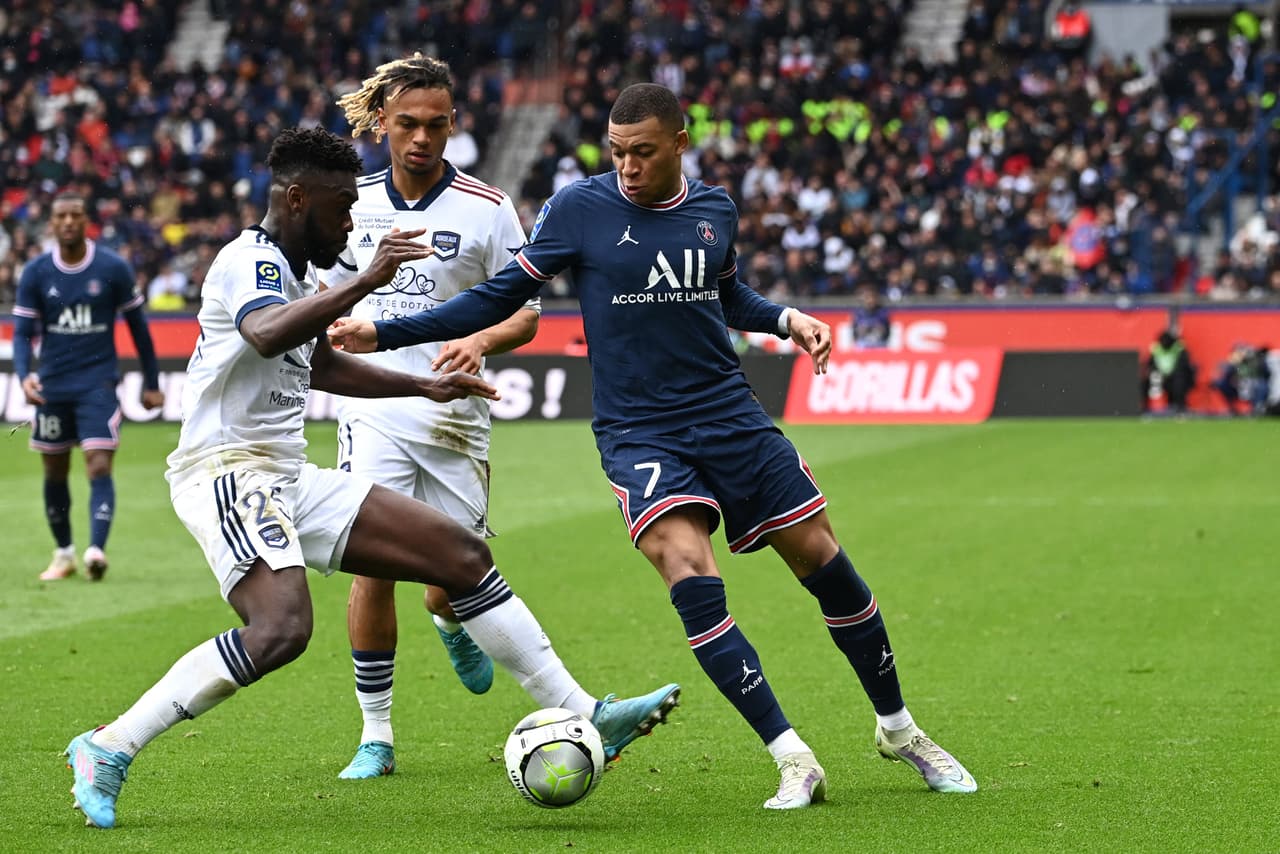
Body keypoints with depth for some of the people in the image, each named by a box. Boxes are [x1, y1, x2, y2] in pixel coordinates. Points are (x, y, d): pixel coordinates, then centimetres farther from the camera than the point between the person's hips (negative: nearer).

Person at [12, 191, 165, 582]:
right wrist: (24, 375, -20)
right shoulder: (35, 273, -1)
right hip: (52, 386, 3)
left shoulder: (113, 268, -4)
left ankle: (96, 550, -27)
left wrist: (151, 383, 7)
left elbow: (137, 325, 5)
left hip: (98, 384, -3)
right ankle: (63, 554, 24)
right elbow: (23, 332, 0)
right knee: (55, 472, 10)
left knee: (99, 467, -16)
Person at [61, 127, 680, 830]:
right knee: (282, 627, -32)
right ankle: (107, 750, -20)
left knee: (463, 555, 4)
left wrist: (426, 388, 36)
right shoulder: (248, 261, -13)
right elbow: (267, 334, -38)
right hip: (227, 472, -10)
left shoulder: (296, 270, 17)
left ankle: (583, 717, 7)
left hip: (288, 479, 10)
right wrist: (366, 281, -40)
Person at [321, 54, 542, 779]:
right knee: (373, 565, -11)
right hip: (374, 413, 1)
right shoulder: (356, 203, 7)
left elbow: (526, 313, -2)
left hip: (454, 418, -1)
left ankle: (453, 626, 39)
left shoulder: (487, 209, -3)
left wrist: (482, 342, -20)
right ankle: (376, 736, -1)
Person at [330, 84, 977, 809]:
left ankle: (899, 729, 25)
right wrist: (383, 334, -5)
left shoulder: (715, 209, 5)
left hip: (731, 416, 3)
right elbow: (502, 298, 0)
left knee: (826, 564, 3)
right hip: (638, 435, -3)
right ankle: (794, 761, -17)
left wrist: (787, 319, 6)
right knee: (692, 578, -23)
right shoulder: (580, 208, -6)